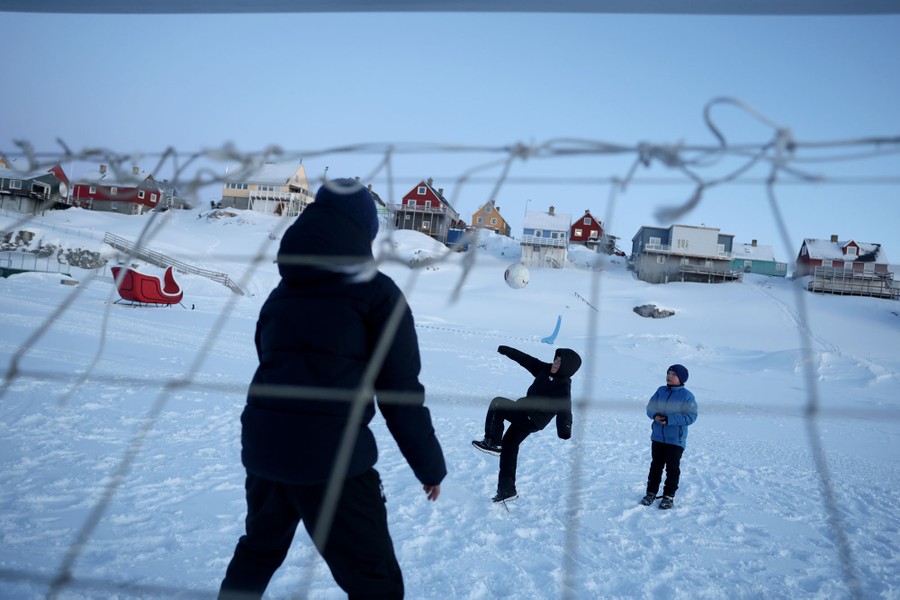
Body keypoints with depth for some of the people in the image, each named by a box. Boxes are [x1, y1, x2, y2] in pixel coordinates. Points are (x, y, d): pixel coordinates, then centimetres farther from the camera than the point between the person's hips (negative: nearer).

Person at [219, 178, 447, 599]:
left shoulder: (283, 292, 14)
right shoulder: (375, 292, -4)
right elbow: (401, 391, -7)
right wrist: (430, 466, 4)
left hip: (262, 446, 7)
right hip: (331, 454, -7)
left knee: (258, 550, 31)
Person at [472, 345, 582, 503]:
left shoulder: (563, 388, -20)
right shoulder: (546, 370, 2)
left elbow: (564, 410, -29)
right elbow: (526, 360, 9)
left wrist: (565, 432, -45)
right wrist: (505, 350, 15)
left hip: (531, 420, -9)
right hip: (524, 415, 9)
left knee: (497, 404, -16)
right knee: (509, 446, 14)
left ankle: (491, 442, -3)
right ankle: (507, 490, 23)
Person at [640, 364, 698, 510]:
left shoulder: (687, 396, -10)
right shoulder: (661, 391, 5)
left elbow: (690, 416, -17)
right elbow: (650, 407, 7)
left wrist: (669, 419, -25)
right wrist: (655, 415, -17)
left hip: (676, 440, -4)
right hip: (657, 437, 4)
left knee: (672, 468, 6)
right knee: (656, 465, 13)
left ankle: (669, 496, 17)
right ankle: (651, 492, 23)